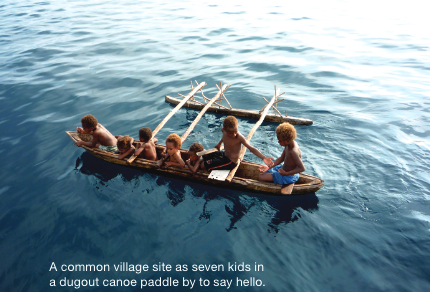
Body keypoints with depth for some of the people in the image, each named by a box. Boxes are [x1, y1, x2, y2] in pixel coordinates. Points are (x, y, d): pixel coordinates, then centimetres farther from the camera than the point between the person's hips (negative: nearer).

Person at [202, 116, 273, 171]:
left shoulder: (239, 137, -30)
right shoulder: (224, 131, -12)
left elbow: (251, 148, -35)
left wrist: (264, 158, -46)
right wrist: (219, 144, 27)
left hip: (231, 162, -7)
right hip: (224, 154, 7)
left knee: (204, 165, -9)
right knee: (205, 155, 21)